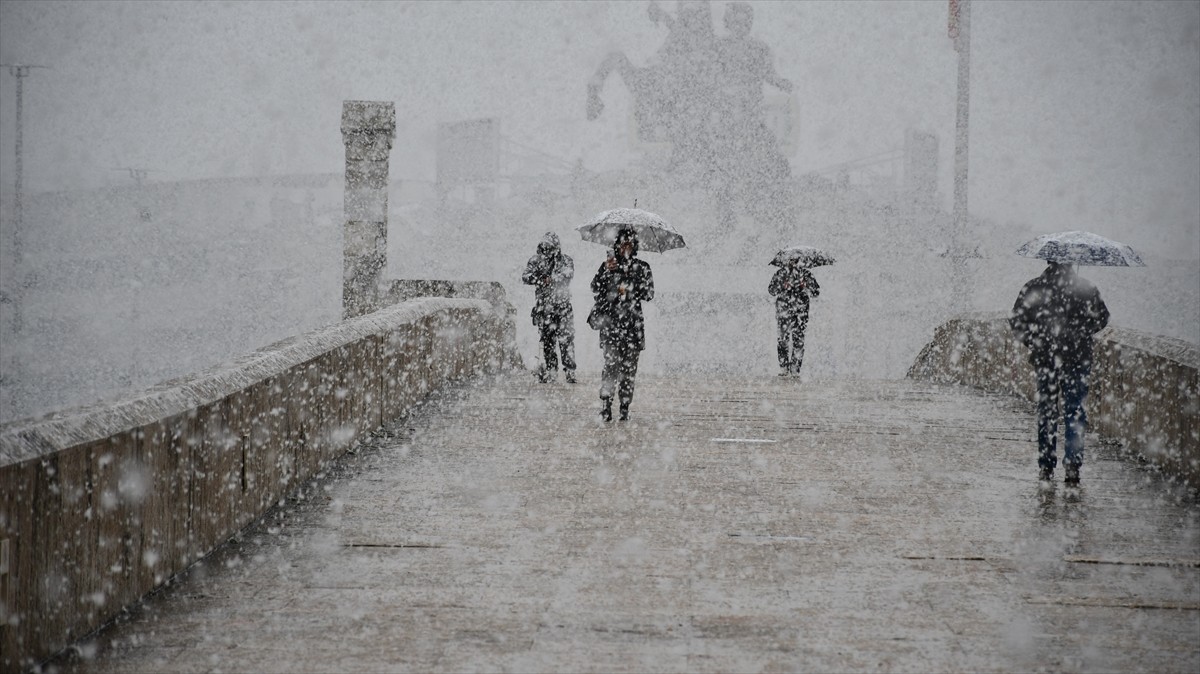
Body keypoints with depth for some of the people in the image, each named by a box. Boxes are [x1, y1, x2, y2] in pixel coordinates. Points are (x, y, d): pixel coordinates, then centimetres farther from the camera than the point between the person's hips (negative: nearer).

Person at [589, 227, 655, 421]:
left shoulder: (642, 268, 12)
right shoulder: (607, 265, 11)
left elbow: (649, 294, 6)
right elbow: (595, 289, 2)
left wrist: (631, 290, -8)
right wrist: (607, 271, -9)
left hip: (633, 321, 1)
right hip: (610, 320, -1)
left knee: (629, 366, 0)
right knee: (612, 362, -15)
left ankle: (625, 407, 6)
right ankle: (605, 402, -12)